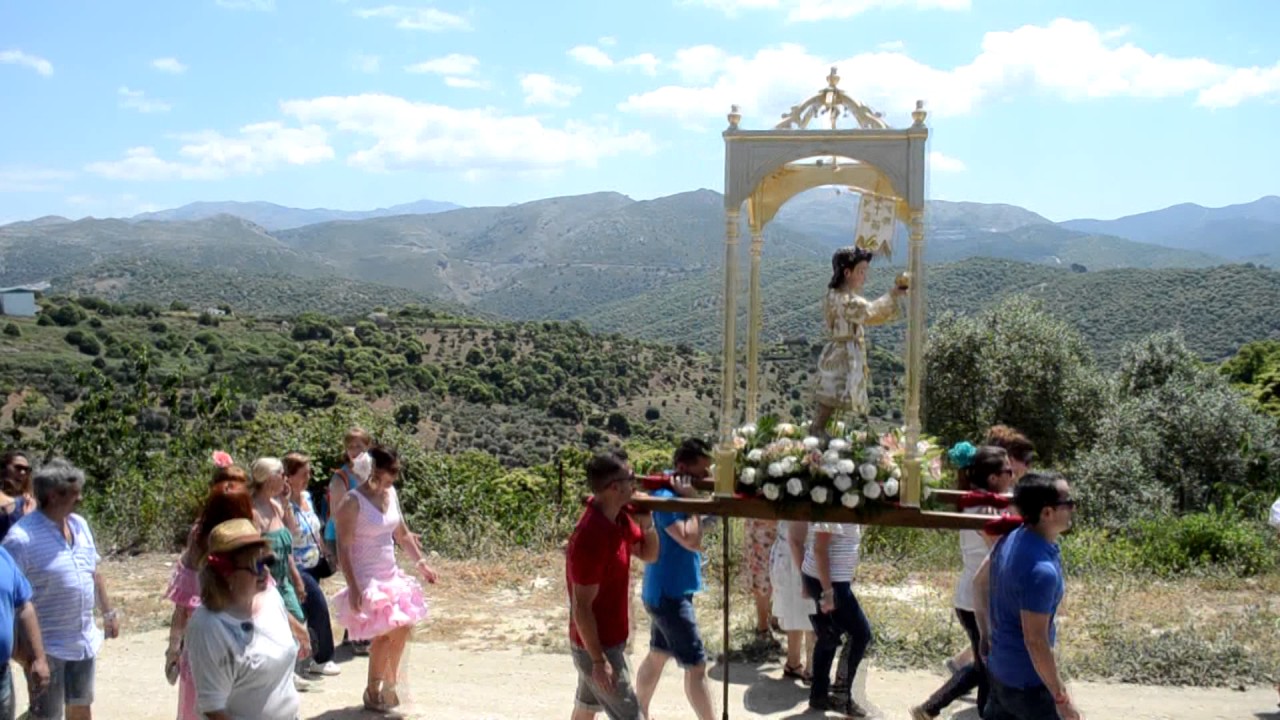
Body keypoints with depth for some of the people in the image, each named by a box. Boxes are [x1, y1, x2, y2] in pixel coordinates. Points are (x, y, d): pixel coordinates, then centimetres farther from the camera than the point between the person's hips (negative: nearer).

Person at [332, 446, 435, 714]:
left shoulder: (391, 493, 5)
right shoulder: (354, 501, -18)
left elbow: (402, 534, 16)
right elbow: (343, 546, -18)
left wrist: (421, 563, 13)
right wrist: (353, 587, -23)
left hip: (390, 575, 8)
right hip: (367, 580, -8)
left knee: (403, 627, 12)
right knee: (385, 634, -7)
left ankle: (389, 684, 31)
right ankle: (372, 694, 12)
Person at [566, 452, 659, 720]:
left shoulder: (619, 519, -3)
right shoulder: (591, 536, -30)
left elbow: (649, 554, 12)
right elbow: (582, 607, -26)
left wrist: (647, 525, -9)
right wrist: (599, 660, -22)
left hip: (609, 639, 9)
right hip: (597, 645, -9)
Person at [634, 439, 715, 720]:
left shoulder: (678, 496, 7)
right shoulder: (666, 498, -22)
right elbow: (692, 540, -30)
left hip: (667, 592, 10)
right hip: (669, 595, -10)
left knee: (658, 655, 21)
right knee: (696, 666, -5)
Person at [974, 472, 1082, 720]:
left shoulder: (1012, 538, -3)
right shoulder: (1041, 569, -31)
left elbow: (979, 582, 12)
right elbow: (1035, 640, -28)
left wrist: (985, 635, 22)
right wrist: (1061, 698, -19)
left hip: (999, 668, 8)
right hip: (1027, 680, -8)